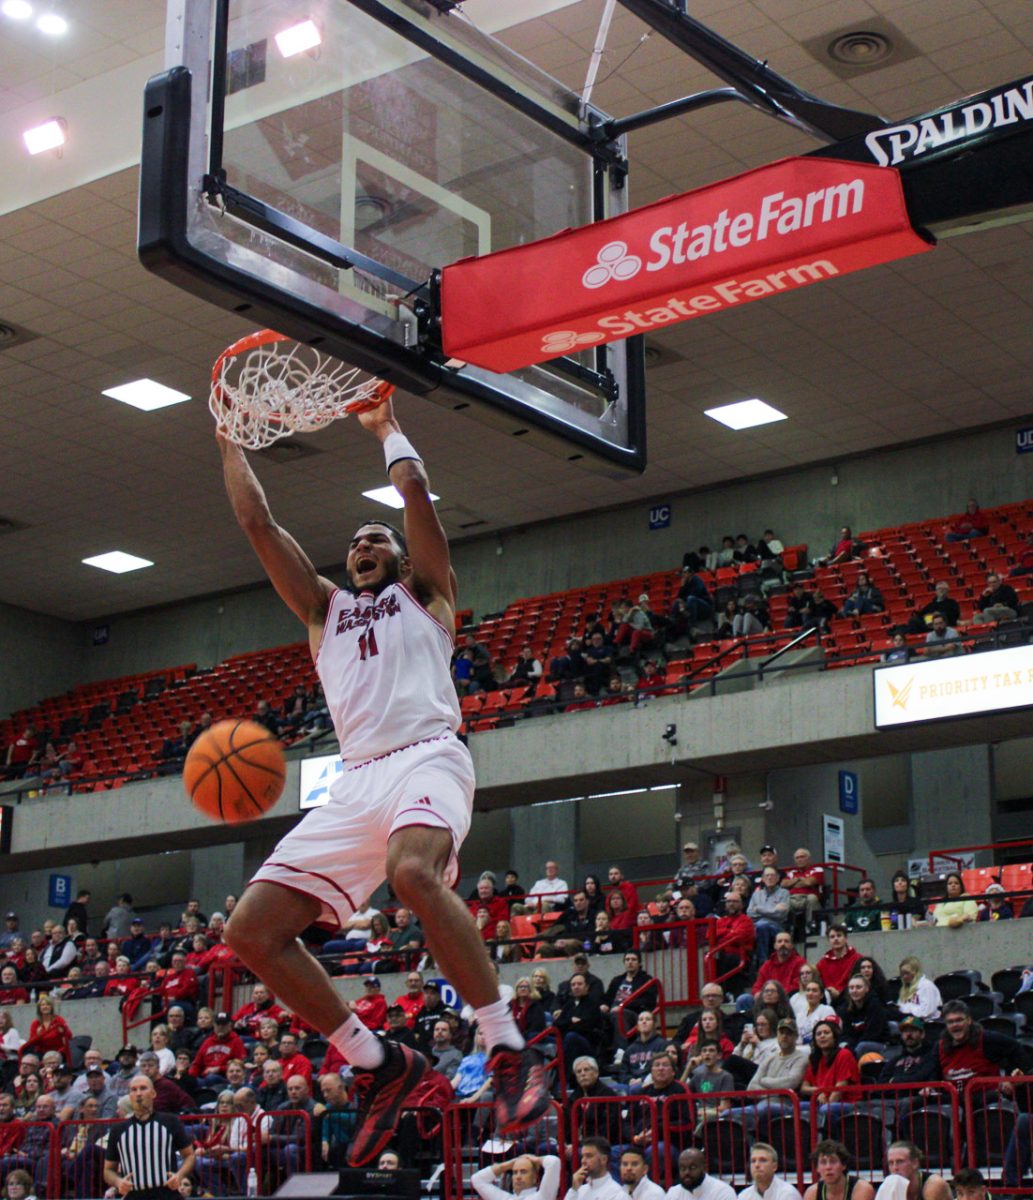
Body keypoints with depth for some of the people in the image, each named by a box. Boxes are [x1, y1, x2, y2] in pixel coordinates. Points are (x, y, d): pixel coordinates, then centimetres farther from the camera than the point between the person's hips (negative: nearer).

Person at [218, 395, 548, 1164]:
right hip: (356, 781, 6)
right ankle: (381, 1065, 3)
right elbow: (257, 522, 27)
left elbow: (416, 488, 11)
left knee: (413, 872, -39)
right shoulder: (326, 607, 31)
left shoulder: (424, 591, 20)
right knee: (252, 930, -7)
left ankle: (513, 1052, -32)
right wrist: (231, 440, 31)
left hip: (428, 757, -6)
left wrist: (387, 428, 26)